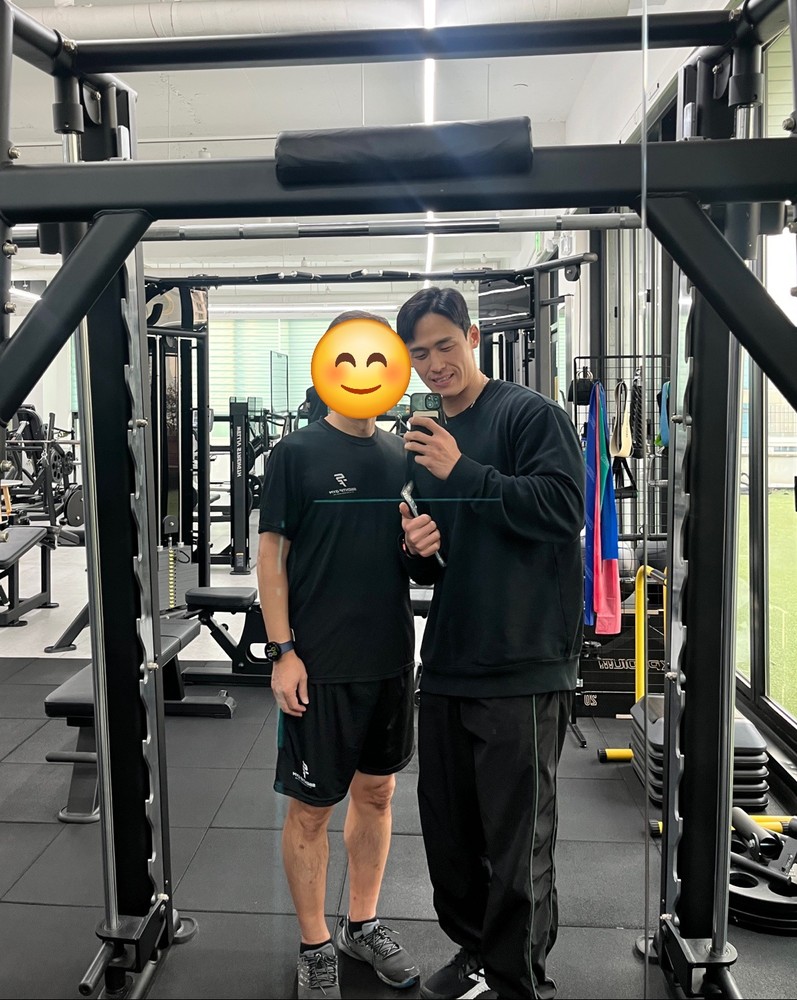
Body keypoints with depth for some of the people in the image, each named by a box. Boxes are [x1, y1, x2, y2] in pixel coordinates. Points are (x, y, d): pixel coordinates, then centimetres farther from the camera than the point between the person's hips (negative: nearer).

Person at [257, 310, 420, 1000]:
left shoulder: (403, 454, 7)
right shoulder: (298, 452, -7)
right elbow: (271, 553, -7)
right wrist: (283, 651, -12)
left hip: (392, 657, 5)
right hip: (319, 664, -5)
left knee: (377, 793, 16)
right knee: (311, 808, 7)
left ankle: (363, 924, 36)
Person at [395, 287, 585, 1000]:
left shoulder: (531, 414, -4)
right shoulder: (426, 441, 16)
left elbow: (562, 509, -18)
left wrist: (462, 471, -18)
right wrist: (417, 549, -1)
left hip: (521, 667, -7)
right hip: (448, 665, 7)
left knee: (517, 842, 3)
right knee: (449, 830, 16)